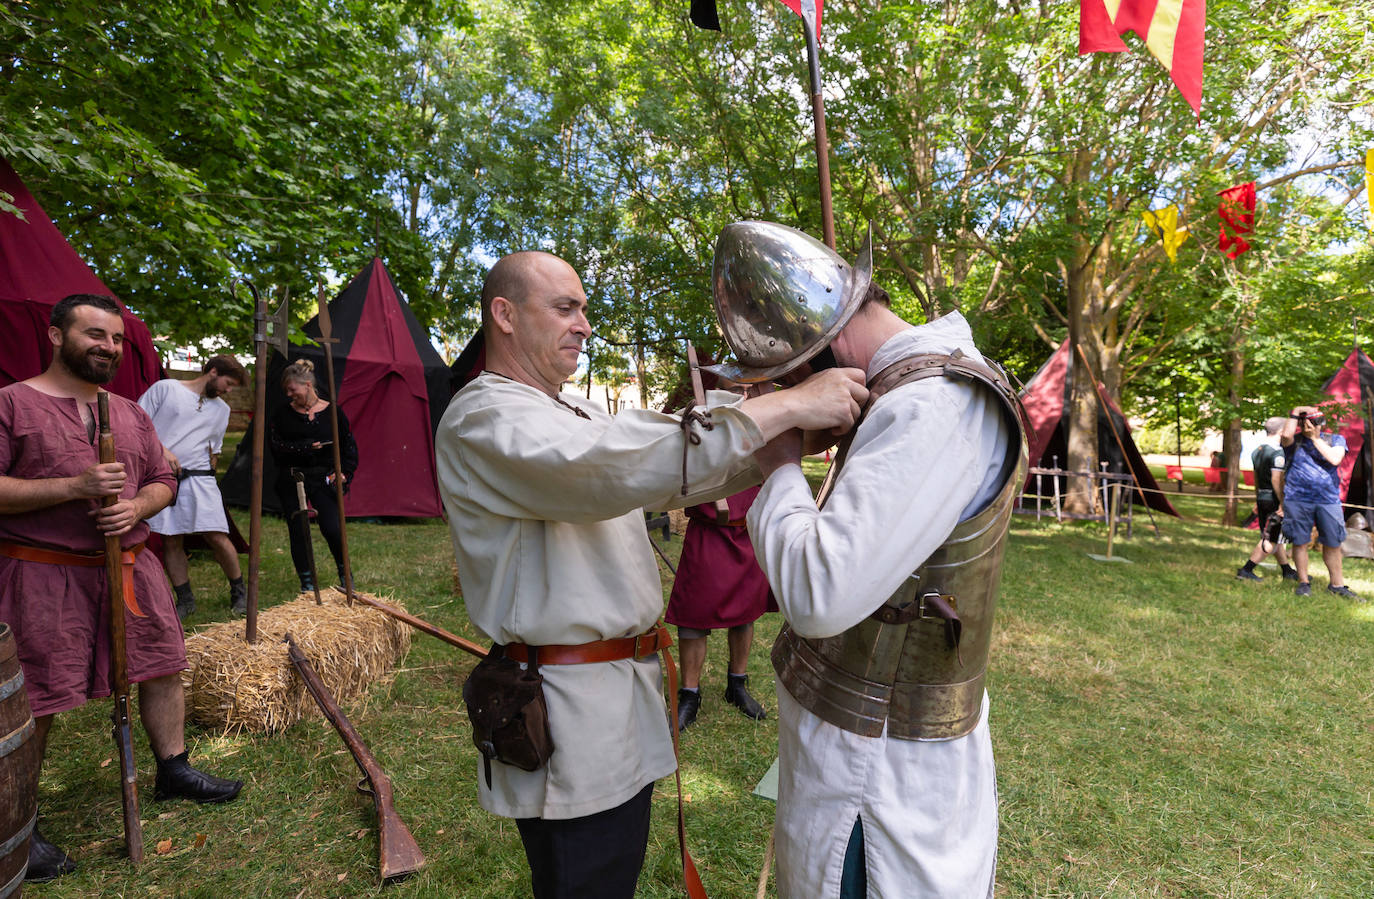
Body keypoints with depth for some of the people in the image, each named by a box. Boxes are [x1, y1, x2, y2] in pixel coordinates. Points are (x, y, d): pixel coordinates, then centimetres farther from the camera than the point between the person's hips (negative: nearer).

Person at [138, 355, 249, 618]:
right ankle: (185, 600, 16)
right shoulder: (165, 388, 4)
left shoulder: (222, 409, 17)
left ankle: (239, 591, 9)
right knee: (171, 541, 4)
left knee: (217, 537, -6)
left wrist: (207, 474, 15)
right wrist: (161, 450, -12)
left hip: (198, 478, 2)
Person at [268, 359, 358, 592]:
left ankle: (345, 575, 14)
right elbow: (275, 444, -4)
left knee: (332, 529, -11)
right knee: (298, 532, 4)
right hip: (291, 481, 2)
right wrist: (305, 447, -16)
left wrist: (344, 473, -3)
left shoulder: (332, 412, 2)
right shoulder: (284, 414, 4)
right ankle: (307, 582, 20)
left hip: (323, 479, -2)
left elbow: (349, 446, 8)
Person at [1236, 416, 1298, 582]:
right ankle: (1246, 570, -5)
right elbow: (1276, 480, -22)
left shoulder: (1256, 451, 12)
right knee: (1271, 540, -3)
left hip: (1262, 498, 9)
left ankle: (1287, 571, 29)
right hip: (1274, 499, -9)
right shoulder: (1277, 452, -16)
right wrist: (1283, 503, -19)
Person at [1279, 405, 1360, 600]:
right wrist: (1295, 412, -11)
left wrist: (1315, 438, -6)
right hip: (1297, 499, -2)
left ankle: (1336, 584, 21)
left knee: (1332, 543, 8)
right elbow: (1286, 434, -20)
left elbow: (1335, 459, -10)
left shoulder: (1335, 440, 9)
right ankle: (1303, 582, 15)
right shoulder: (1294, 440, 5)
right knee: (1299, 542, 3)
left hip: (1328, 499, 2)